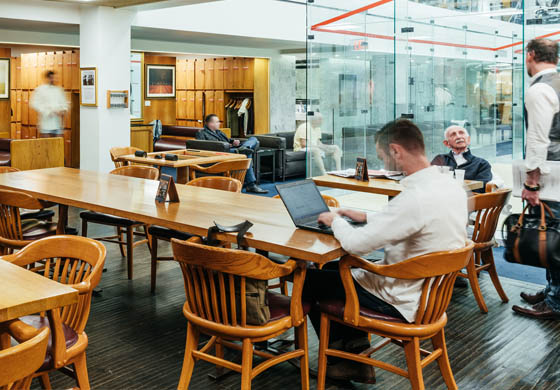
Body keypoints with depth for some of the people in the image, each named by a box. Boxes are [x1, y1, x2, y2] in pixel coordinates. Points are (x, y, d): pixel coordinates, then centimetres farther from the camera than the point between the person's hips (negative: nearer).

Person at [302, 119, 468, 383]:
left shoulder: (415, 198, -31)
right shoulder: (451, 185, -1)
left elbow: (355, 244, -27)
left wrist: (335, 221, -7)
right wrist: (367, 217, 12)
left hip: (403, 302, -9)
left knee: (309, 281, 6)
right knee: (332, 268, 22)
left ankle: (344, 351, 24)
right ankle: (353, 342, 23)